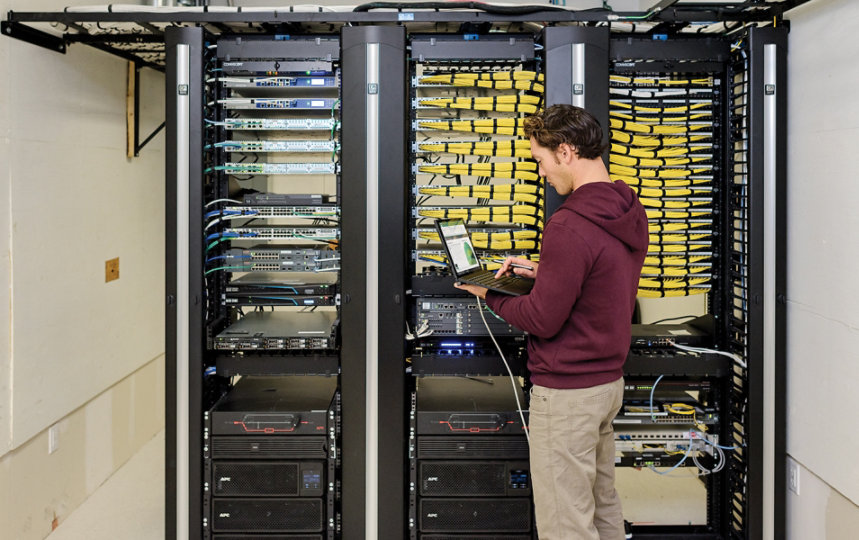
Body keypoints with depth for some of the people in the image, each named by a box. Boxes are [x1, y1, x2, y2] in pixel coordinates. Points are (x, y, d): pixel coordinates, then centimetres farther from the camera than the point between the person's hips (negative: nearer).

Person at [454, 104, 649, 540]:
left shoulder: (569, 226, -24)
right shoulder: (630, 212, 5)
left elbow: (542, 320, -20)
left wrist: (488, 295, -5)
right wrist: (543, 270, 9)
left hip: (566, 392, -10)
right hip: (609, 380, 10)